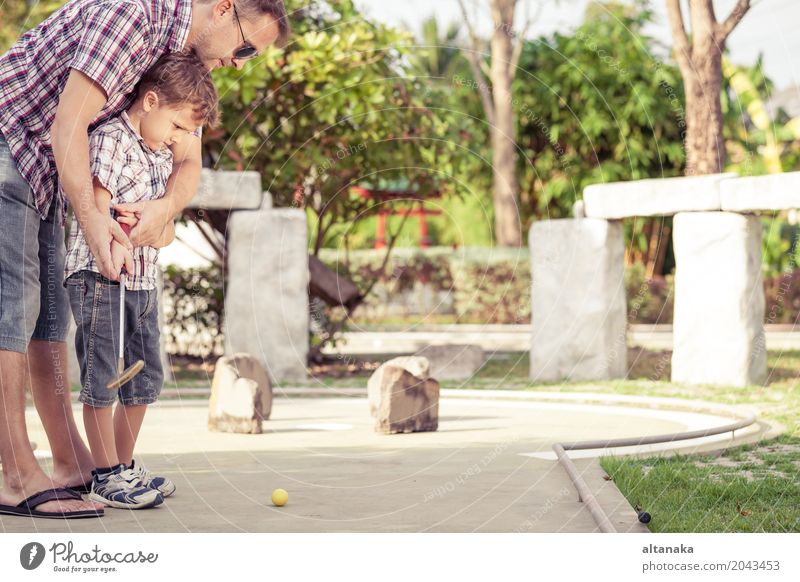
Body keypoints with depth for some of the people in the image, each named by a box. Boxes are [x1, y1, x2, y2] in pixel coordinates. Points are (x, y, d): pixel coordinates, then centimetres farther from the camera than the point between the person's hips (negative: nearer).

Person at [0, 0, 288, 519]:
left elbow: (189, 164, 6)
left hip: (44, 165, 10)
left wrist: (167, 206, -17)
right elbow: (68, 127, -26)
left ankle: (73, 464, 10)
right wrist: (91, 217, -31)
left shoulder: (182, 59, 8)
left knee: (50, 308, 7)